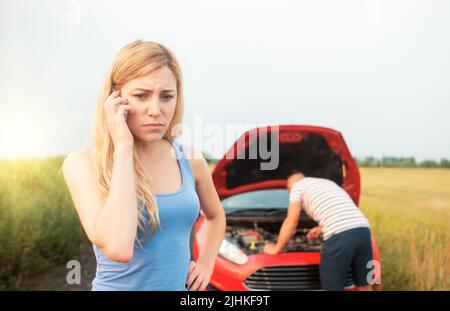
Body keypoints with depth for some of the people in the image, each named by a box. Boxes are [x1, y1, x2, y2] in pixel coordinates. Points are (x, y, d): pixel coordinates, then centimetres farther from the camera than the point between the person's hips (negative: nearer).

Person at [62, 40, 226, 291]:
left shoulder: (189, 159, -5)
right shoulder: (84, 163, -16)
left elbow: (215, 216, 15)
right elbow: (117, 248, -33)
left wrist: (206, 264, 0)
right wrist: (123, 147, -27)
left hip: (182, 286, 4)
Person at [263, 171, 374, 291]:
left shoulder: (298, 186, 16)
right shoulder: (329, 183, 36)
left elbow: (291, 222, 13)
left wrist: (276, 248, 24)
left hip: (340, 236, -7)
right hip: (363, 230, 7)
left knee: (332, 287, 8)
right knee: (365, 286, 18)